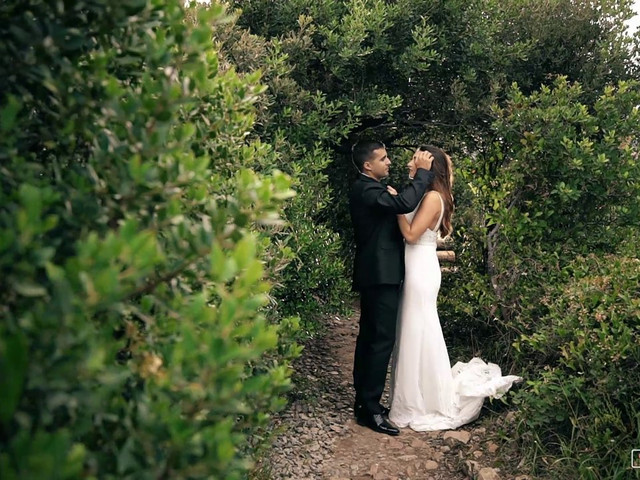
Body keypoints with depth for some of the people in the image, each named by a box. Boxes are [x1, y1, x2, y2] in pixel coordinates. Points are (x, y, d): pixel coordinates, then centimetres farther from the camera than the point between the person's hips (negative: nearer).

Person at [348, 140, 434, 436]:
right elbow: (405, 204, -31)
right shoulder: (365, 190, -17)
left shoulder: (369, 188, 17)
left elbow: (397, 205, 17)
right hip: (381, 275, -11)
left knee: (369, 337, 14)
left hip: (374, 274, 11)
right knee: (382, 340, -8)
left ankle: (363, 400, 23)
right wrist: (422, 172, -21)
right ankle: (370, 409, -2)